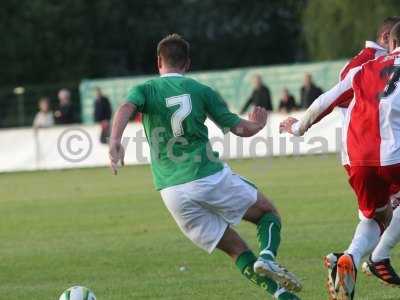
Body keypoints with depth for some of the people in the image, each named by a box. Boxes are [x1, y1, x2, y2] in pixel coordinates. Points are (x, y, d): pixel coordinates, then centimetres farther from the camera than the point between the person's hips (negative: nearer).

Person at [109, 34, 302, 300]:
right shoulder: (201, 91, 8)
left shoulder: (145, 90, 9)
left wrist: (115, 142, -28)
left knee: (235, 249, 11)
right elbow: (240, 128, 8)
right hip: (211, 177, -2)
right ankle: (267, 256, -12)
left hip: (172, 192, 2)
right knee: (268, 213, 19)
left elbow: (126, 108, -14)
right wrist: (258, 125, 30)